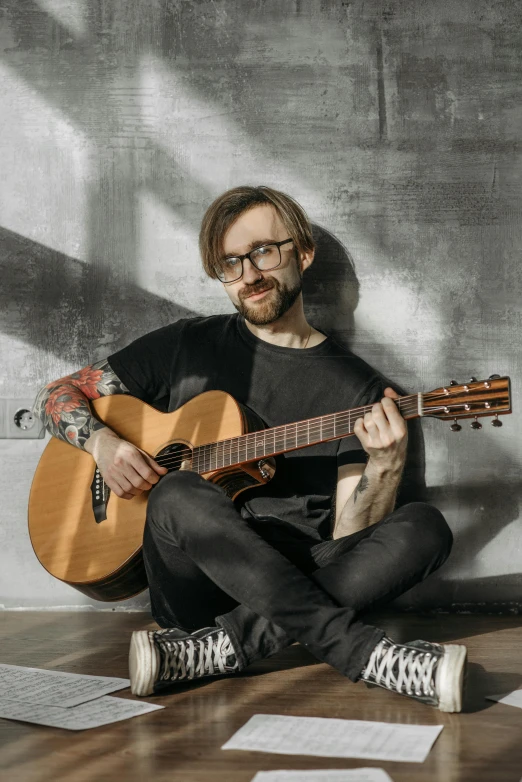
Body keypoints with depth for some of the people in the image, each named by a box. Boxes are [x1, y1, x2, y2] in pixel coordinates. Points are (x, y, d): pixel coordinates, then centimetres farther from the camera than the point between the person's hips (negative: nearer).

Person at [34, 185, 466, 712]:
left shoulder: (358, 388, 7)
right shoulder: (188, 347, 11)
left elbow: (348, 538, 1)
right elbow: (56, 395, 16)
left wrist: (384, 468, -18)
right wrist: (102, 442, -5)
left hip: (300, 584, 1)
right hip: (196, 584, 0)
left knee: (424, 528, -24)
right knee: (179, 495, -32)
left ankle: (218, 649, -31)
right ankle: (372, 658, -32)